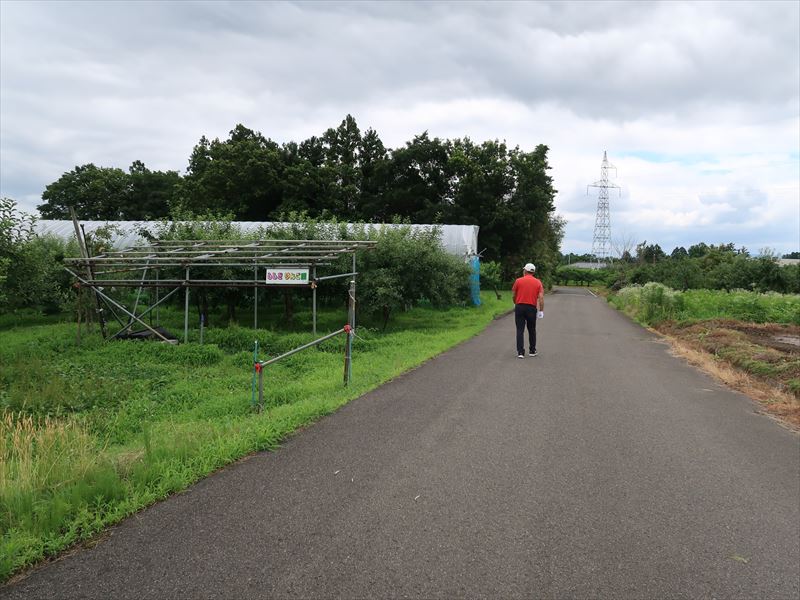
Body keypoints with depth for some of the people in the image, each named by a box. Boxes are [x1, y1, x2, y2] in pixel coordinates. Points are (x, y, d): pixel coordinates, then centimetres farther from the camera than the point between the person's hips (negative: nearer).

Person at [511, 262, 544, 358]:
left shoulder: (518, 281, -1)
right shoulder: (538, 282, 2)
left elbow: (513, 295, 5)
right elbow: (541, 297, -7)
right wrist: (541, 310, -3)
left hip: (519, 307, -1)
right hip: (532, 308, 1)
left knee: (520, 330, 0)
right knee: (532, 330, 16)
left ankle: (520, 352, -7)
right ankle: (532, 351, 24)